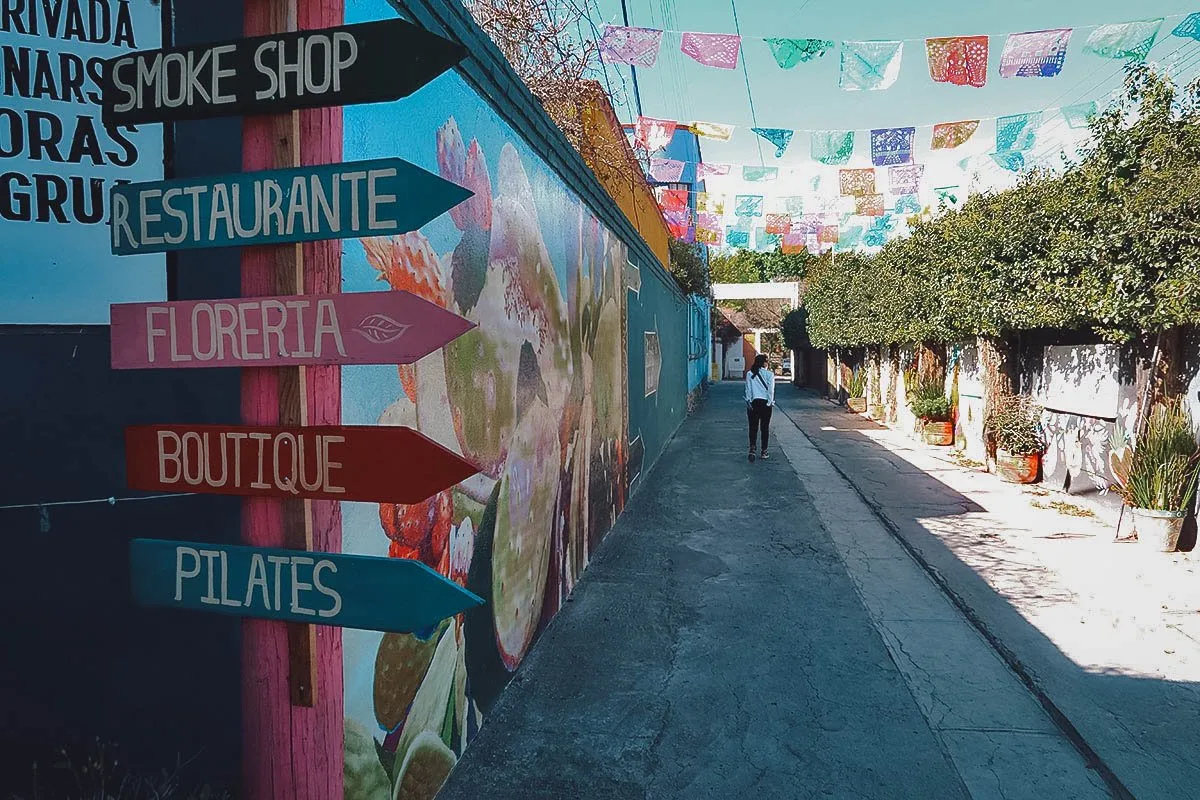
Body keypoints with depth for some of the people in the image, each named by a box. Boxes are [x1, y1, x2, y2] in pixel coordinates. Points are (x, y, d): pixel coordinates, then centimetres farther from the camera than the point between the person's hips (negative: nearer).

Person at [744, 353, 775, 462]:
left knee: (753, 427, 6)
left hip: (753, 403, 1)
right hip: (765, 403, -1)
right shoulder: (769, 374, -2)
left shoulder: (749, 374, 3)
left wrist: (749, 402, 2)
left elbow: (748, 389, 1)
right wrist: (769, 403, -3)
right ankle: (763, 452, 11)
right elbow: (771, 390, -5)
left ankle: (752, 449, -11)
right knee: (765, 428, 8)